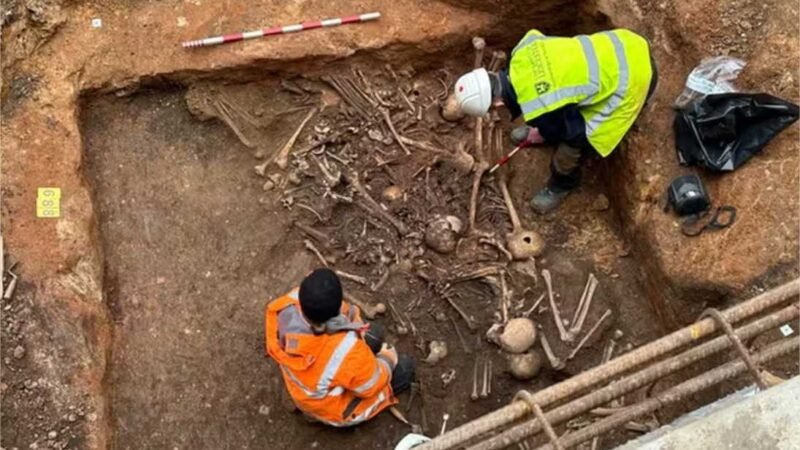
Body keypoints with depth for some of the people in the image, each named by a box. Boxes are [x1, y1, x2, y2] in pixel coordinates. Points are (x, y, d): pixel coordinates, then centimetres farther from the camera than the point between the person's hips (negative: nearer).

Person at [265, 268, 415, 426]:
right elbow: (370, 386, -23)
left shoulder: (288, 307, -32)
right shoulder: (347, 349, -45)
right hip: (337, 411, -5)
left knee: (373, 333, 19)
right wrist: (386, 360, -4)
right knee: (405, 365, 16)